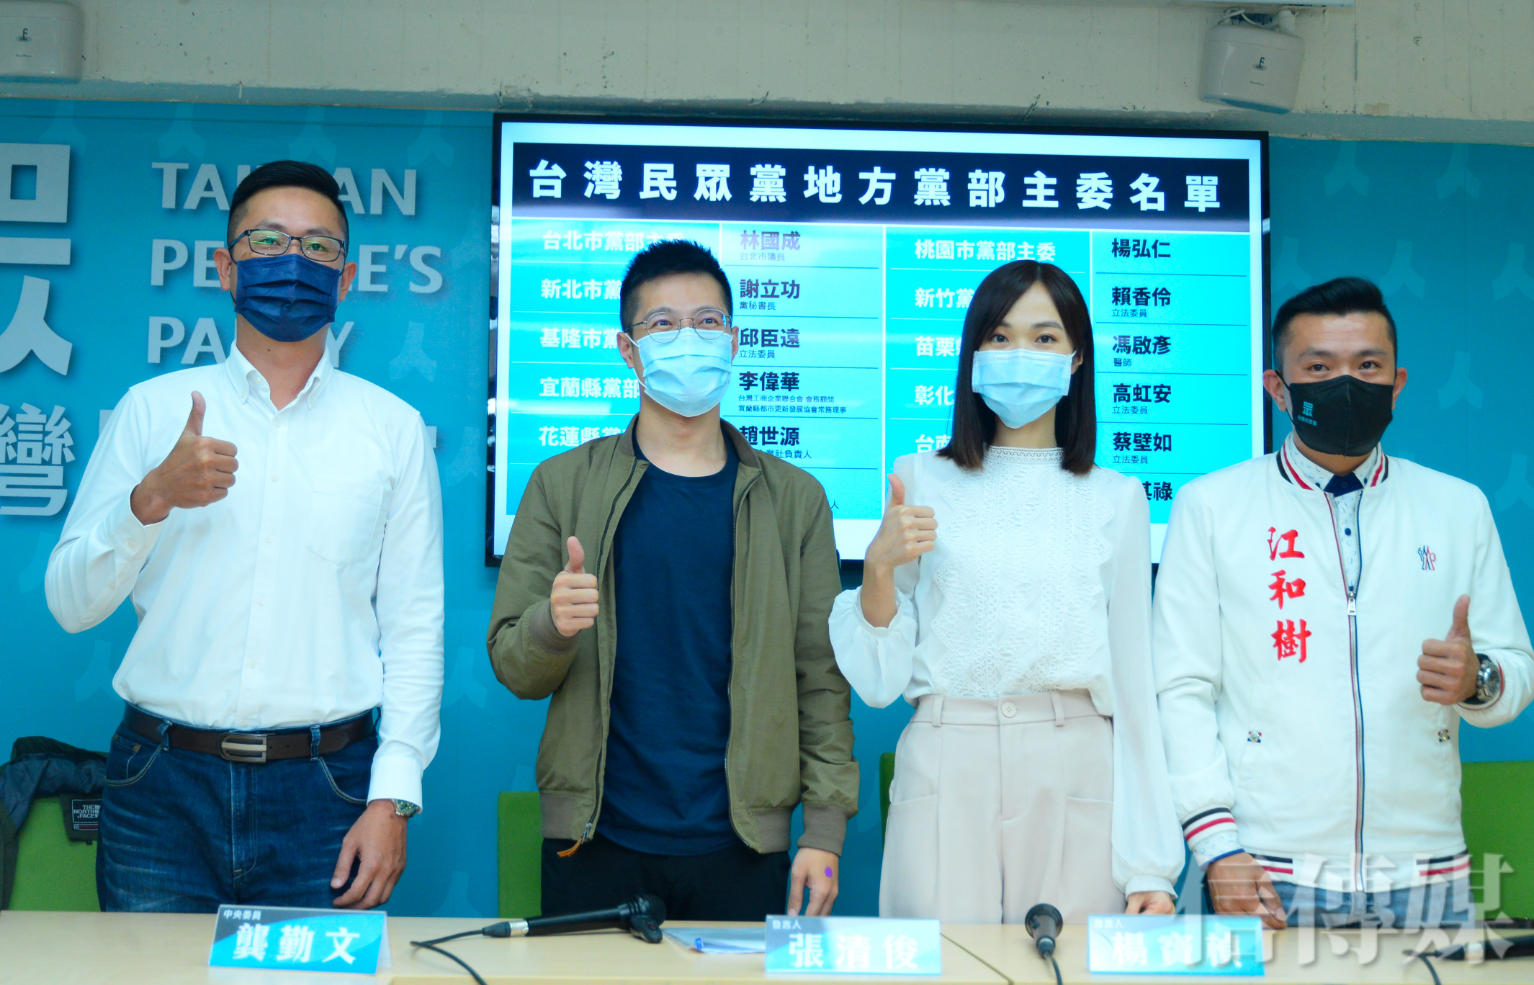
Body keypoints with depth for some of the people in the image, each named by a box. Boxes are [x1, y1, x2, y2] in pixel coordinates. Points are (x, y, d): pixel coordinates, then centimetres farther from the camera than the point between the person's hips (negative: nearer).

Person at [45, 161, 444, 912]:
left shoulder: (392, 428, 6)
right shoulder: (152, 408, 7)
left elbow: (414, 626, 2)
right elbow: (70, 603, 4)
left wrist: (392, 797, -6)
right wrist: (151, 499, -14)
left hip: (322, 792, 0)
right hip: (163, 788, 1)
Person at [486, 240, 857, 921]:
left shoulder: (793, 499, 6)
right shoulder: (563, 486, 4)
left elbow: (821, 677, 5)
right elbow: (513, 668, 2)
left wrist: (825, 830, -1)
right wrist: (553, 623, -20)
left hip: (741, 845, 1)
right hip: (595, 842, 0)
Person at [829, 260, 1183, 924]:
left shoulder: (1116, 499, 9)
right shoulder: (921, 482, 7)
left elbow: (1133, 683, 7)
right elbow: (878, 680, 5)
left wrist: (1151, 867, 2)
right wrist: (879, 567, -12)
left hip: (1078, 774, 1)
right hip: (946, 771, 0)